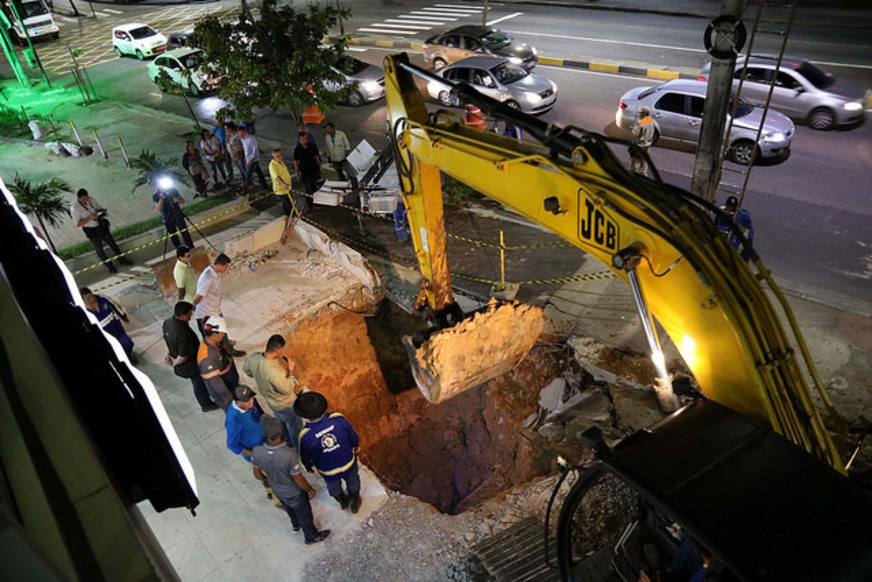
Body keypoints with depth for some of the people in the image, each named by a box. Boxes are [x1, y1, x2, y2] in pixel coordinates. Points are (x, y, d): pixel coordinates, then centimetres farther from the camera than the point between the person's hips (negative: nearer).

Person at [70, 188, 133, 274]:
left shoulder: (91, 199, -6)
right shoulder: (75, 208, -18)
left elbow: (99, 208, 10)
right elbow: (78, 224, -18)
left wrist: (103, 211, -14)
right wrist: (90, 217, -28)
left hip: (101, 226, 4)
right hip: (91, 231, -4)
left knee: (112, 244, 15)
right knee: (99, 250, 11)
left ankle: (122, 260, 31)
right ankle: (110, 266, 27)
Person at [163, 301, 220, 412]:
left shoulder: (167, 321, -14)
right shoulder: (184, 333, -42)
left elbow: (166, 338, 4)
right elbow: (184, 356, -32)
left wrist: (168, 355, 12)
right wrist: (174, 363, -13)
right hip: (190, 365, -8)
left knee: (197, 381, 32)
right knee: (198, 382, 19)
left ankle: (206, 392, 58)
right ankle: (205, 405, 42)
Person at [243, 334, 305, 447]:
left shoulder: (253, 357, -23)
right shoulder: (274, 372, -46)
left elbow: (245, 368, 2)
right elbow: (288, 389, -31)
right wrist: (291, 370, -23)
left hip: (268, 398, 8)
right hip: (285, 404, -8)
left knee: (281, 421, 35)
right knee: (295, 425, 22)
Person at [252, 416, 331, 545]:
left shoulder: (256, 452, -29)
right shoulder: (289, 455, -42)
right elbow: (299, 479, -27)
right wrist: (311, 489, -6)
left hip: (276, 490, 4)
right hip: (294, 493, -4)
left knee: (289, 509, 36)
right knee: (304, 514, 26)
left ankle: (296, 524, 65)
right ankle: (311, 536, 52)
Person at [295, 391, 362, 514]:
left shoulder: (305, 436, -35)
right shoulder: (338, 419, -33)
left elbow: (305, 457, -14)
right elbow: (354, 438, -15)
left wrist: (308, 466, 10)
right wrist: (355, 446, 10)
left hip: (328, 471, 0)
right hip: (348, 465, 0)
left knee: (333, 485, 36)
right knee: (353, 481, 33)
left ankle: (343, 502, 65)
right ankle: (355, 503, 60)